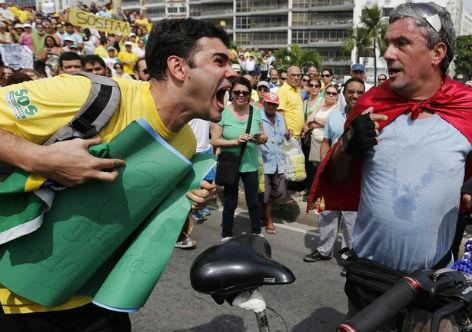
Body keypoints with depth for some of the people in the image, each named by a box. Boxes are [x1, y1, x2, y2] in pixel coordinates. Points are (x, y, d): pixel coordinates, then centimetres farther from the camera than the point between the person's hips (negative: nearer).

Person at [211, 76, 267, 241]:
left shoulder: (255, 112, 0)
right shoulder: (223, 113, -10)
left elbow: (263, 137, 10)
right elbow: (214, 141, -12)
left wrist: (261, 138, -13)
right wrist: (236, 141, -23)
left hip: (251, 164, 3)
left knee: (254, 202, 11)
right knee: (230, 203, 11)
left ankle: (256, 233, 31)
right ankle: (226, 236, 28)